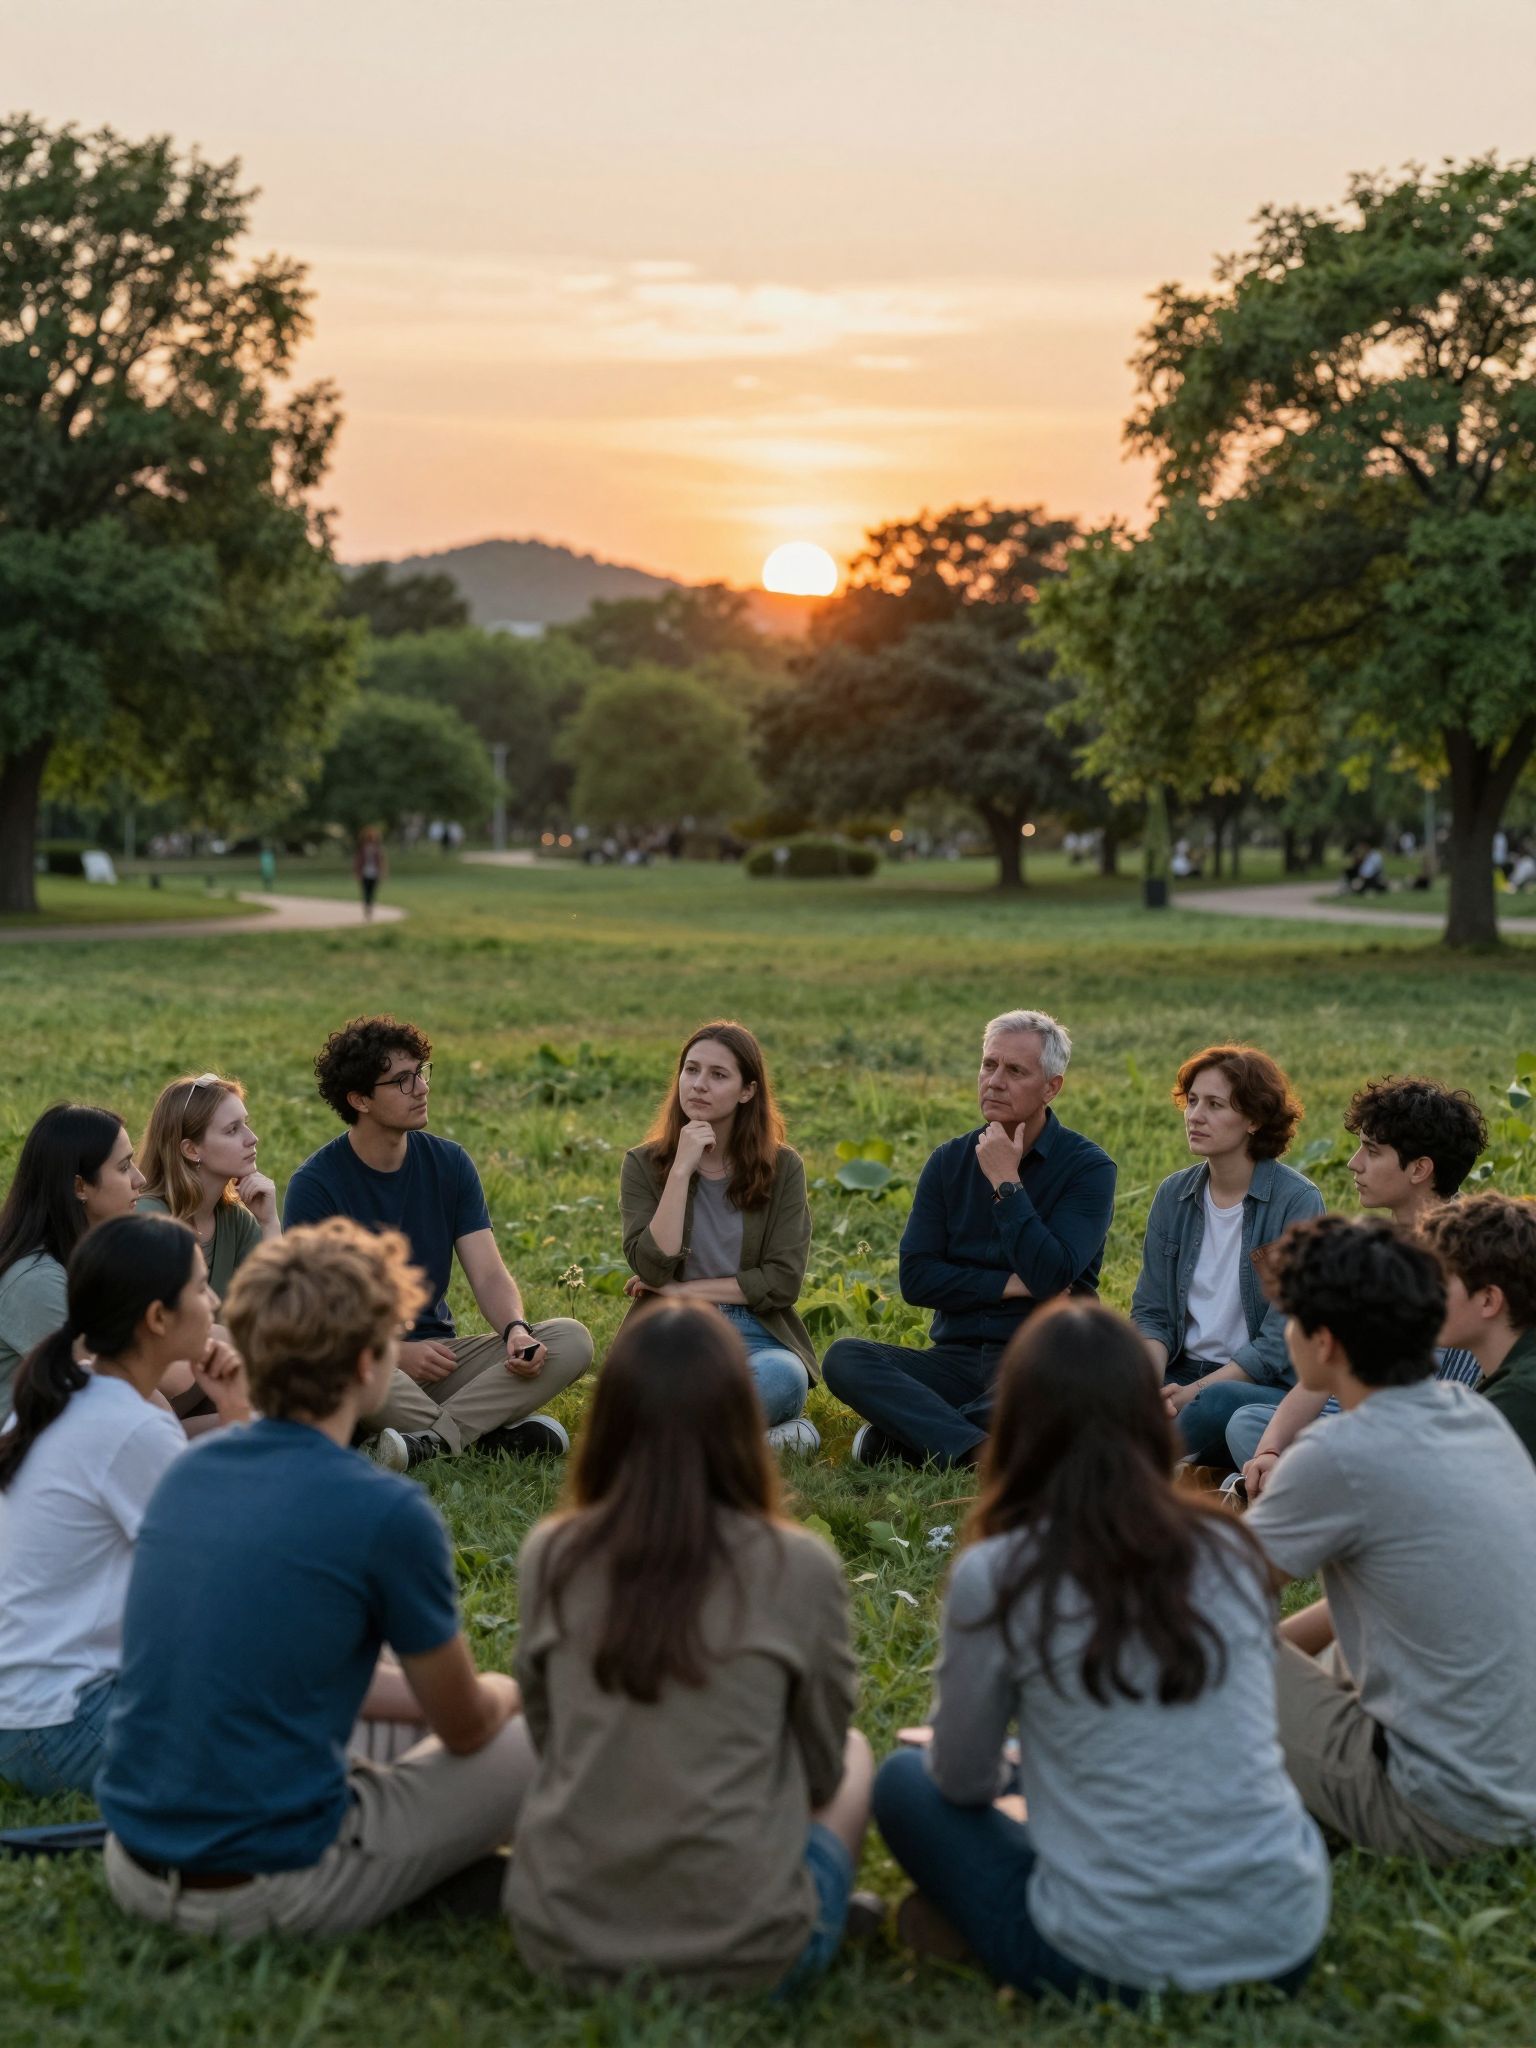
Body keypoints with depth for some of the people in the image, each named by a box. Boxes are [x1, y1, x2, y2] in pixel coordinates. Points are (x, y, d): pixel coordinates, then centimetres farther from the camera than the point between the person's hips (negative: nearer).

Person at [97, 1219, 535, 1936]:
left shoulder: (188, 1472, 2)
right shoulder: (387, 1513, -18)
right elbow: (466, 1728, -2)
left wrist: (426, 1691, 25)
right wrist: (501, 1692, 22)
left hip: (134, 1869, 7)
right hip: (271, 1889, -6)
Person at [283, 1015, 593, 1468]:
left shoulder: (449, 1163, 5)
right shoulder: (315, 1183, -8)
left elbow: (488, 1274, -1)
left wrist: (516, 1330, -23)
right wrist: (394, 1352, -22)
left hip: (438, 1352, 4)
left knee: (571, 1339, -17)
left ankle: (432, 1439, -31)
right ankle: (493, 1433, -24)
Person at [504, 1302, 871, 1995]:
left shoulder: (548, 1557, -5)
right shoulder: (798, 1567, -12)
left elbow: (549, 1742, 9)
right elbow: (821, 1770, 3)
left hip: (561, 1943, 3)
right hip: (743, 1951, -3)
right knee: (854, 1755, 26)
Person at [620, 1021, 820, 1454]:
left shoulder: (782, 1167, 5)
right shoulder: (643, 1165, 5)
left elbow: (783, 1282, -4)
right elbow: (653, 1268, -10)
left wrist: (680, 1289, -6)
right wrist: (681, 1169, -14)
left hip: (756, 1338, 0)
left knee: (782, 1376, -37)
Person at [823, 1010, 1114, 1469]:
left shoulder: (1088, 1167, -3)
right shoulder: (949, 1163, 9)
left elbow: (1051, 1278, -17)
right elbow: (915, 1279, 1)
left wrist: (1006, 1182, -12)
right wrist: (1010, 1285, -8)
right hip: (955, 1358, 4)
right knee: (844, 1357, -21)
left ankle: (906, 1434, -24)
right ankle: (977, 1449, -36)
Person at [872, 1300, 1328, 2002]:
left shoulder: (995, 1576, -10)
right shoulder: (1229, 1551, 2)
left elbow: (962, 1781, 4)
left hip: (1115, 1968, -3)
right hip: (1287, 1946, 3)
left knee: (904, 1781, 20)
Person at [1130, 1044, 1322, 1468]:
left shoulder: (1297, 1202, -9)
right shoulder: (1174, 1195, 8)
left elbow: (1281, 1341, -13)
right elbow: (1150, 1312, 8)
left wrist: (1192, 1394, -21)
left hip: (1272, 1385, -4)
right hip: (1185, 1370, 4)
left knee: (1218, 1404, -37)